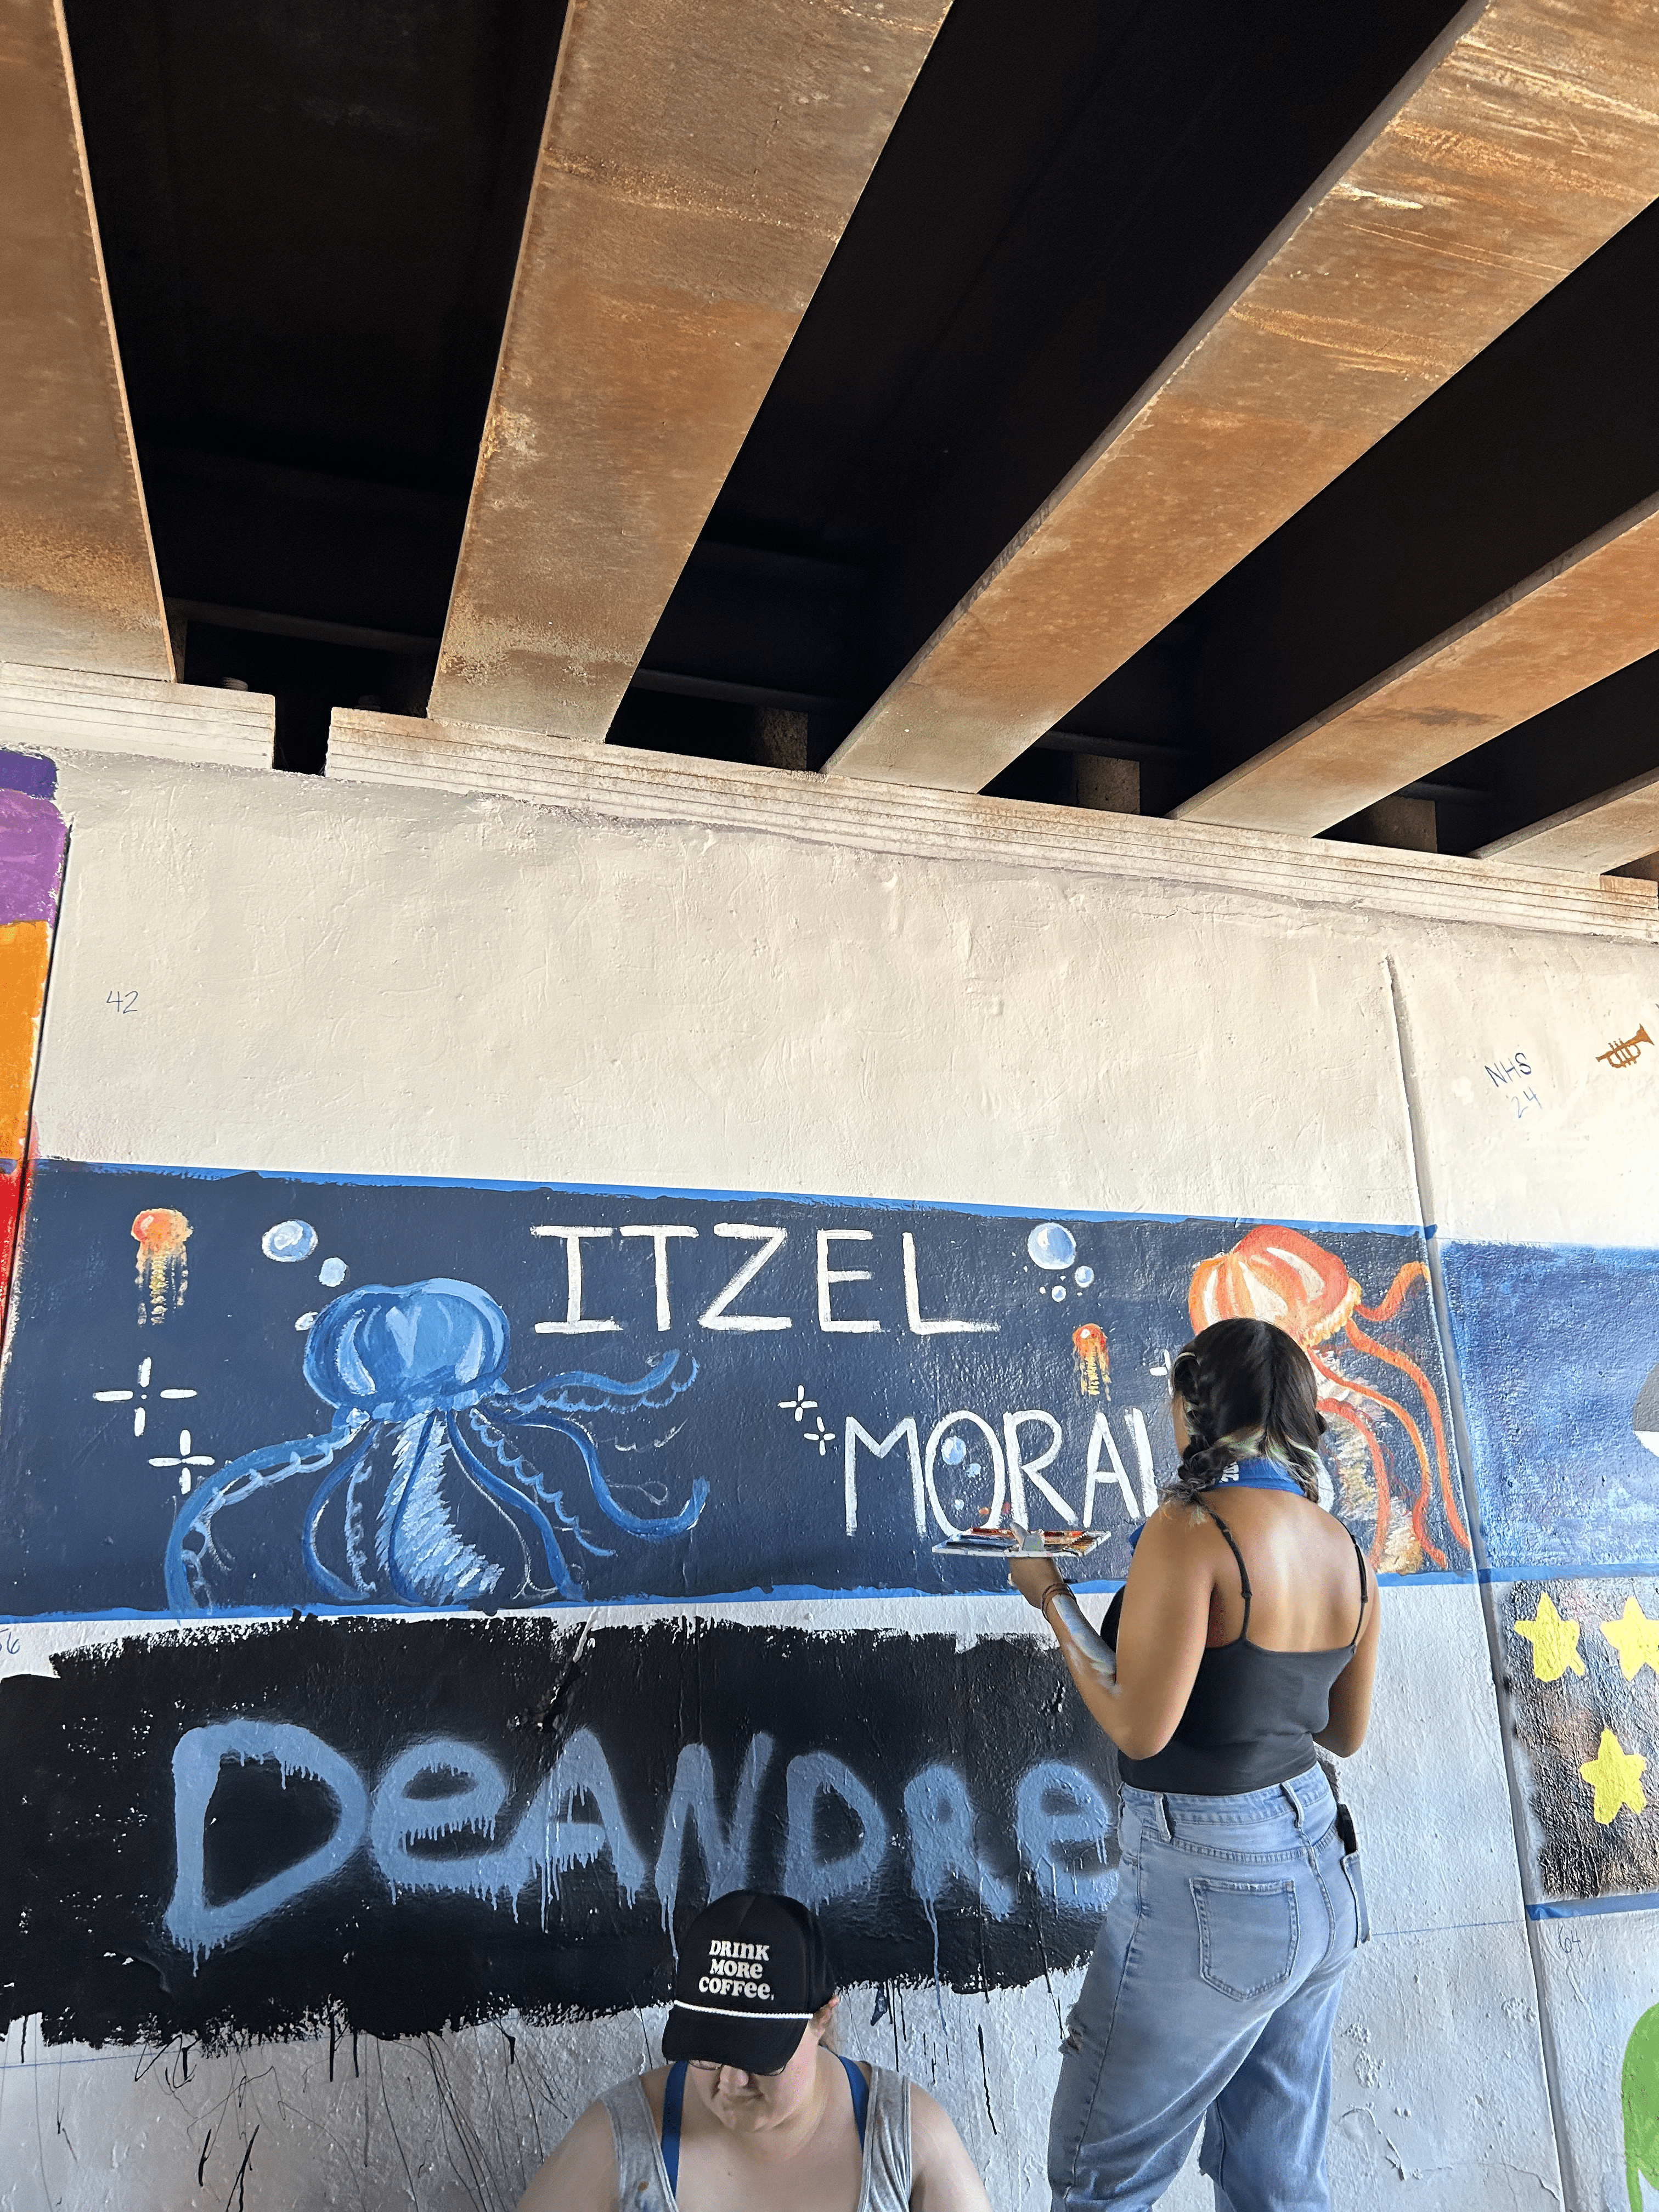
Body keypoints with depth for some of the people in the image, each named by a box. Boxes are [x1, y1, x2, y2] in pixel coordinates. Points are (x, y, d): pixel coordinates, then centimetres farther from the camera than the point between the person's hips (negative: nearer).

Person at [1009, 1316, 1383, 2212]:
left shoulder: (1190, 1528, -21)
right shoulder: (1344, 1547, 1)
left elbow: (1140, 1728, -21)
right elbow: (1345, 1733, 12)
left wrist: (1052, 1598, -9)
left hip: (1208, 1886, -8)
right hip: (1321, 1877, 8)